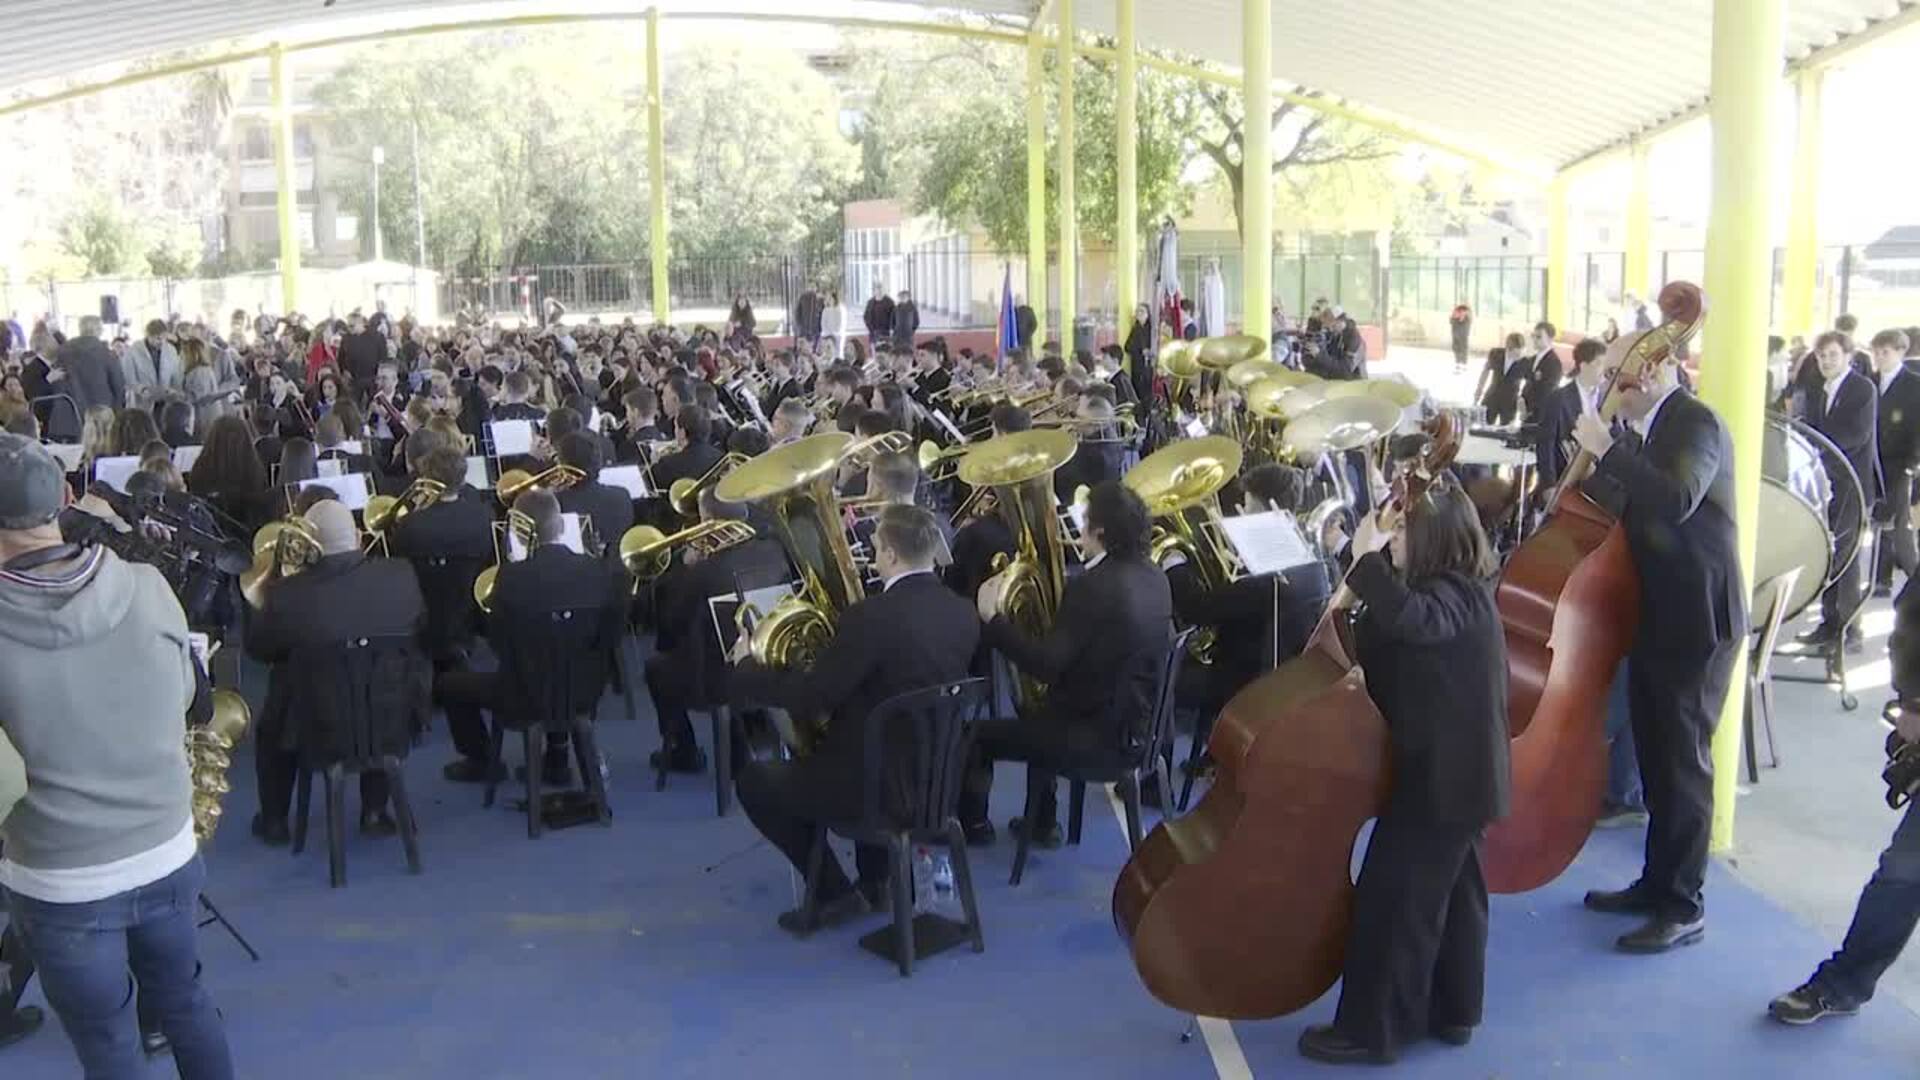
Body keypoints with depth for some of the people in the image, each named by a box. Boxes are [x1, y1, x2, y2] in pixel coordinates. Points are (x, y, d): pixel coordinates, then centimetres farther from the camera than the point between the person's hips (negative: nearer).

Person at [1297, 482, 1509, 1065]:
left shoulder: (1453, 596, -21)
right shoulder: (1455, 590, 11)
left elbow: (1408, 618, -44)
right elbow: (1391, 635, 15)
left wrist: (1367, 558, -36)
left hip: (1438, 777, -11)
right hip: (1456, 772, 11)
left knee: (1390, 898, -4)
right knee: (1450, 892, 19)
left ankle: (1372, 1027, 4)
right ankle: (1452, 1011, 31)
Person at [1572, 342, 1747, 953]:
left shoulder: (1696, 423, -16)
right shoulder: (1645, 429, 9)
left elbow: (1677, 500, -33)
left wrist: (1608, 449, -28)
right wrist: (1590, 472, 0)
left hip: (1696, 620, -9)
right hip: (1657, 614, 9)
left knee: (1683, 760, -3)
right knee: (1655, 755, 17)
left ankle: (1684, 908, 6)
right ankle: (1656, 883, 29)